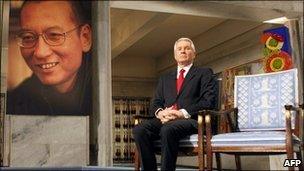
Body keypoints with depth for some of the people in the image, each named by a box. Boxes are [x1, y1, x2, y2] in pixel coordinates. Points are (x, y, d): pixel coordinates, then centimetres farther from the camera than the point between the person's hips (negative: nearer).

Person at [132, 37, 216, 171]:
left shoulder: (204, 73, 12)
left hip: (191, 120, -4)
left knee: (168, 129, -37)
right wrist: (160, 112, -6)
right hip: (166, 120, 4)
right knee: (139, 130, -26)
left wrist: (183, 113, -14)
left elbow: (209, 102, -2)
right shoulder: (165, 79, 27)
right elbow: (155, 103, 19)